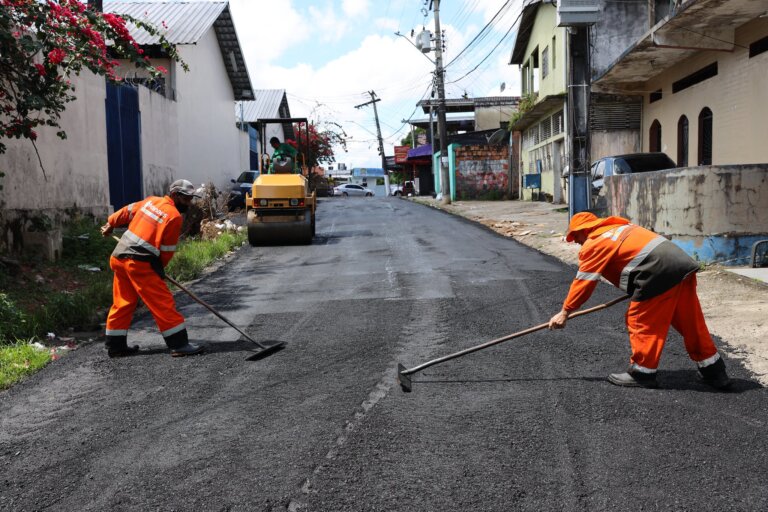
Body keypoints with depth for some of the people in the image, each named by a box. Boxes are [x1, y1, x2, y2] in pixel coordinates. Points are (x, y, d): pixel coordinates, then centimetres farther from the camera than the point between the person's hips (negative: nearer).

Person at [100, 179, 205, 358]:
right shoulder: (174, 216, -8)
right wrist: (159, 269, 12)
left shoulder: (151, 201, 13)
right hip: (139, 263, -9)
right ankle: (179, 344, -4)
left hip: (118, 256, 9)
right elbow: (167, 250, -4)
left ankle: (115, 345, 24)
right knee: (163, 302, -5)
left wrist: (111, 224, 42)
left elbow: (127, 211, 25)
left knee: (122, 303, 16)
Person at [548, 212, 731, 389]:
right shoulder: (618, 227, 27)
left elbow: (583, 281, 0)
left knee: (641, 322, 3)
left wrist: (565, 312, 7)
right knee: (691, 322, 15)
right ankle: (713, 371, 24)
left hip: (659, 273, -9)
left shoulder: (593, 244, 1)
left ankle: (642, 373, 11)